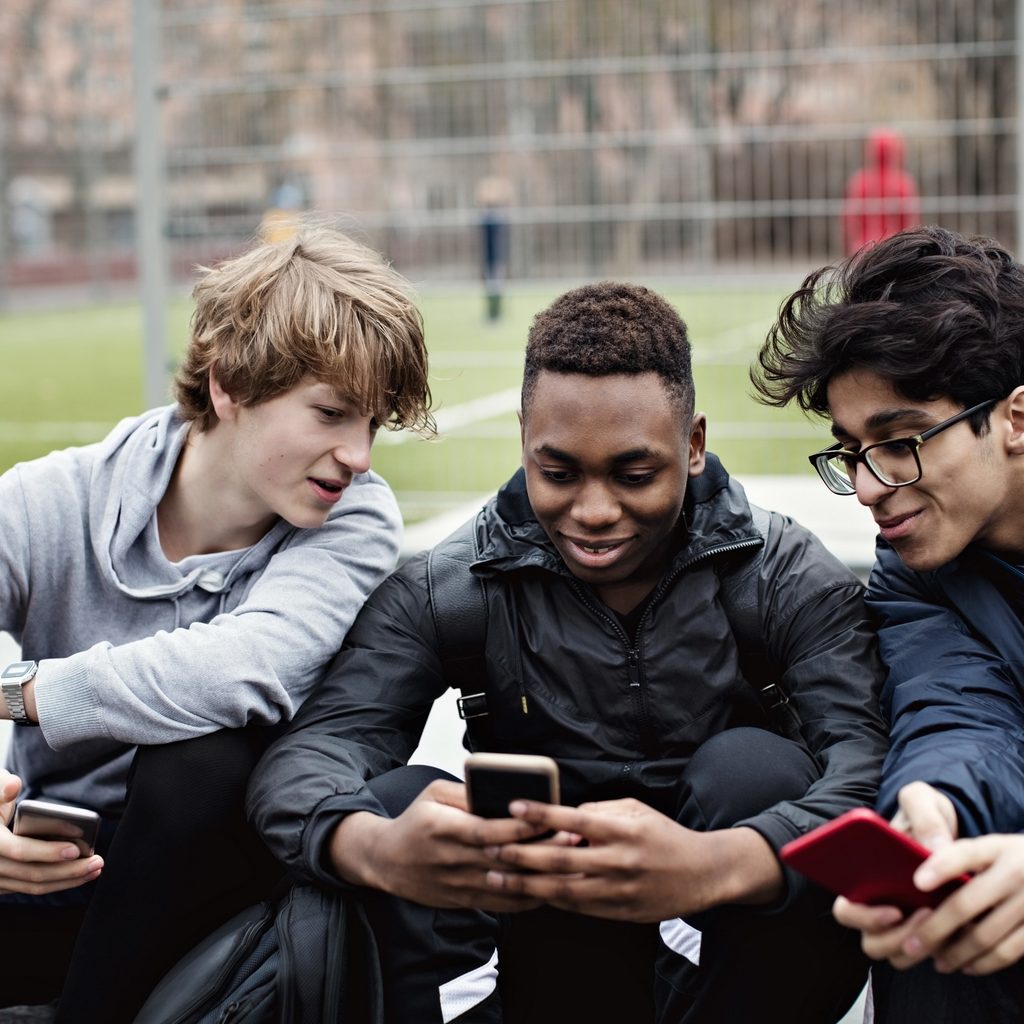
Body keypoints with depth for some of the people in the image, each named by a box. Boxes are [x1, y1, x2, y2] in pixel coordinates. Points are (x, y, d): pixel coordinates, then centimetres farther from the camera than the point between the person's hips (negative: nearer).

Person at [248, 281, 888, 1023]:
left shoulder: (791, 581, -8)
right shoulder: (445, 593, -4)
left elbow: (873, 767, -25)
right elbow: (308, 755, -17)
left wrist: (715, 865, -47)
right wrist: (374, 849, -43)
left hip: (752, 963, -1)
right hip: (549, 958, 1)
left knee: (752, 768, -27)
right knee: (396, 799, -21)